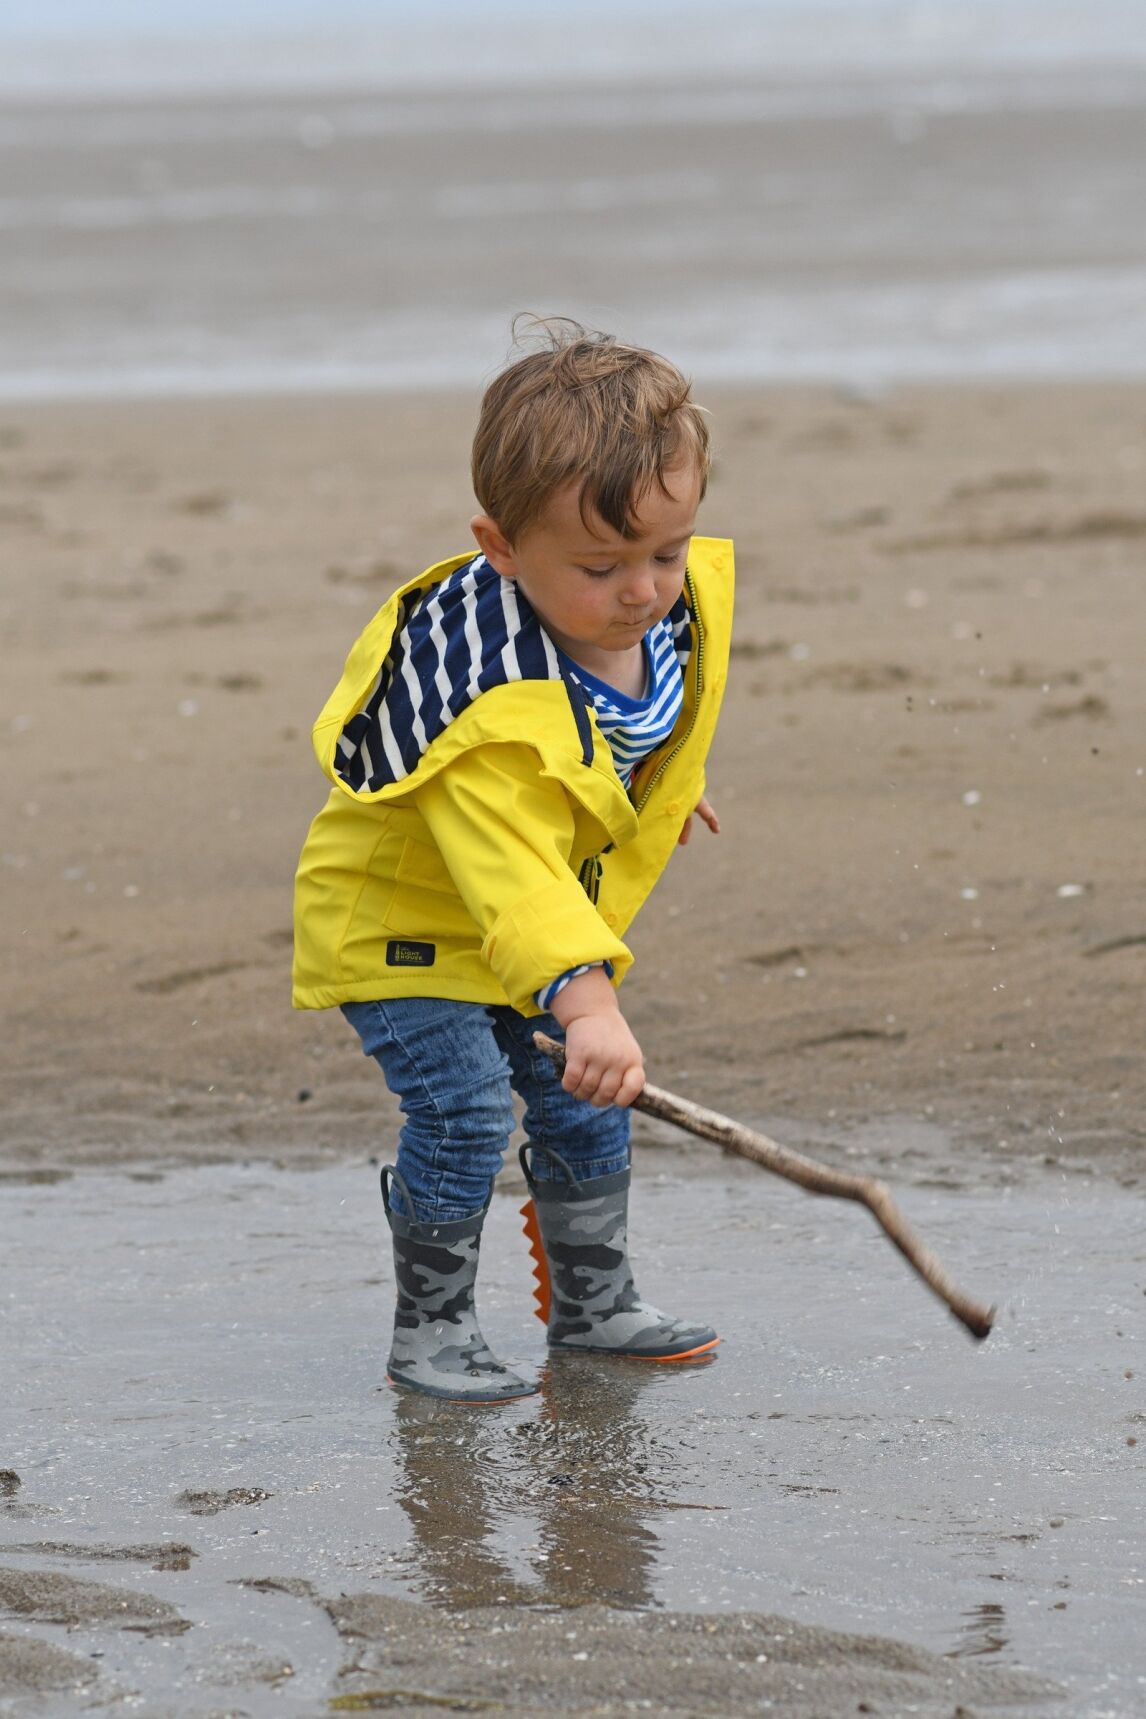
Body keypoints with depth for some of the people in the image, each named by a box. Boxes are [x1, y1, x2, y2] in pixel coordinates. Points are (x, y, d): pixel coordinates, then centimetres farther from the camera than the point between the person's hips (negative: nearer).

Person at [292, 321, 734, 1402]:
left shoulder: (681, 599, -16)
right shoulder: (492, 705, -41)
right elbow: (507, 868, -51)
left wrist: (656, 788, 27)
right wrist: (584, 997, -63)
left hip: (541, 928, 7)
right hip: (399, 921, -7)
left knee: (585, 1106, 9)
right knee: (463, 1109, -17)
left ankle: (592, 1304, 27)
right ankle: (430, 1332, -2)